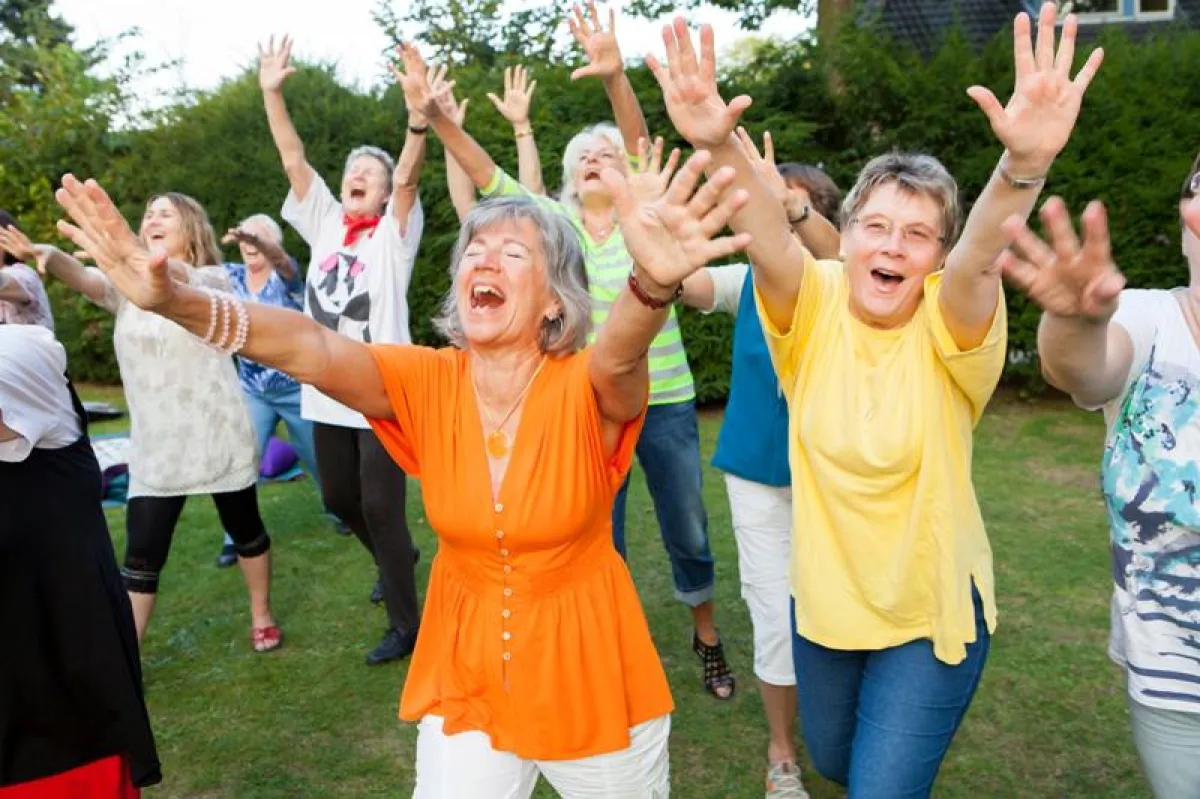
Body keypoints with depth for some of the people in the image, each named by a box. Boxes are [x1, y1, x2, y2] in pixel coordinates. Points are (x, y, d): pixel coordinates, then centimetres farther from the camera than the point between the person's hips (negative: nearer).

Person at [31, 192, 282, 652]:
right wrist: (46, 254, -35)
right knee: (141, 554, 0)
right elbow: (86, 279, -14)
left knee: (245, 530, 12)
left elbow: (176, 279, -28)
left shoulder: (213, 279, -5)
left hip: (217, 436, -3)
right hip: (154, 447, 3)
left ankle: (261, 616, 34)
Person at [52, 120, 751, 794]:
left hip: (587, 658, -2)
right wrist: (175, 300, -41)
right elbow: (309, 350, -26)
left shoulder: (586, 388, -21)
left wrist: (653, 283, -66)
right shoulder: (428, 381, -12)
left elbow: (622, 353, -43)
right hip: (466, 665, 3)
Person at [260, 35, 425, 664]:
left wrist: (419, 120, -34)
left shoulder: (394, 233, -1)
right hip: (328, 392, 6)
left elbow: (408, 176, -19)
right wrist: (272, 92, -6)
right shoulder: (324, 224, 11)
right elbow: (294, 160, 4)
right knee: (339, 500, 18)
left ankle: (406, 625, 12)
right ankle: (396, 561, 46)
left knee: (381, 508, -2)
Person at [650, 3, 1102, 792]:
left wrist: (1025, 164, -58)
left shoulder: (948, 327, -18)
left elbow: (980, 259, -39)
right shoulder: (814, 305, -13)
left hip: (932, 607, -3)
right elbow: (767, 240, -33)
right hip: (824, 596, 4)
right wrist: (719, 146, -51)